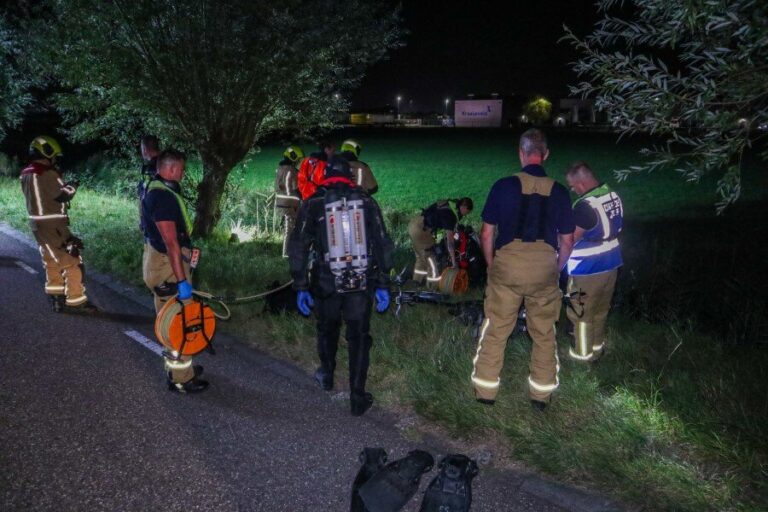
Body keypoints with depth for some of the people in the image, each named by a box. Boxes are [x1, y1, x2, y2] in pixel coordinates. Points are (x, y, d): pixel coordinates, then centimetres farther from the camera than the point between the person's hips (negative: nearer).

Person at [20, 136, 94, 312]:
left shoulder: (26, 174, 10)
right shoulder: (47, 174, -19)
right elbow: (63, 196, -17)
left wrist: (62, 185, 9)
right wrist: (72, 186, 0)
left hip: (38, 224, 10)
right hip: (52, 226, -10)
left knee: (52, 262, 20)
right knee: (72, 263, -3)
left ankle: (57, 298, 28)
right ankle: (76, 302, 0)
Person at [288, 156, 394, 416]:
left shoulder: (313, 204, -1)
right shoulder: (367, 202, 3)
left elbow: (298, 248, -2)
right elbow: (383, 245, 1)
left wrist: (301, 287, 4)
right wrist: (383, 285, 5)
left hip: (326, 283, 0)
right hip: (361, 284, 0)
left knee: (327, 329, 24)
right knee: (359, 338, 9)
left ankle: (327, 375, 45)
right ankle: (358, 398, 11)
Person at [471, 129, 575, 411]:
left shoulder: (503, 186, -2)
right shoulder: (558, 191, 3)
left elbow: (486, 234, -1)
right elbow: (567, 241, 6)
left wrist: (492, 266, 12)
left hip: (507, 265, -1)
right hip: (545, 268, 2)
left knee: (495, 330, 11)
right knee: (544, 333, 15)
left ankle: (486, 390, 21)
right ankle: (541, 394, 26)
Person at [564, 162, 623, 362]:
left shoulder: (586, 206, -28)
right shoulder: (613, 195, 0)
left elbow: (570, 240, -22)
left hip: (588, 269, -8)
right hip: (611, 263, 8)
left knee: (581, 313, 9)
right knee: (601, 309, 23)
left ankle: (583, 353, 22)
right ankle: (597, 345, 39)